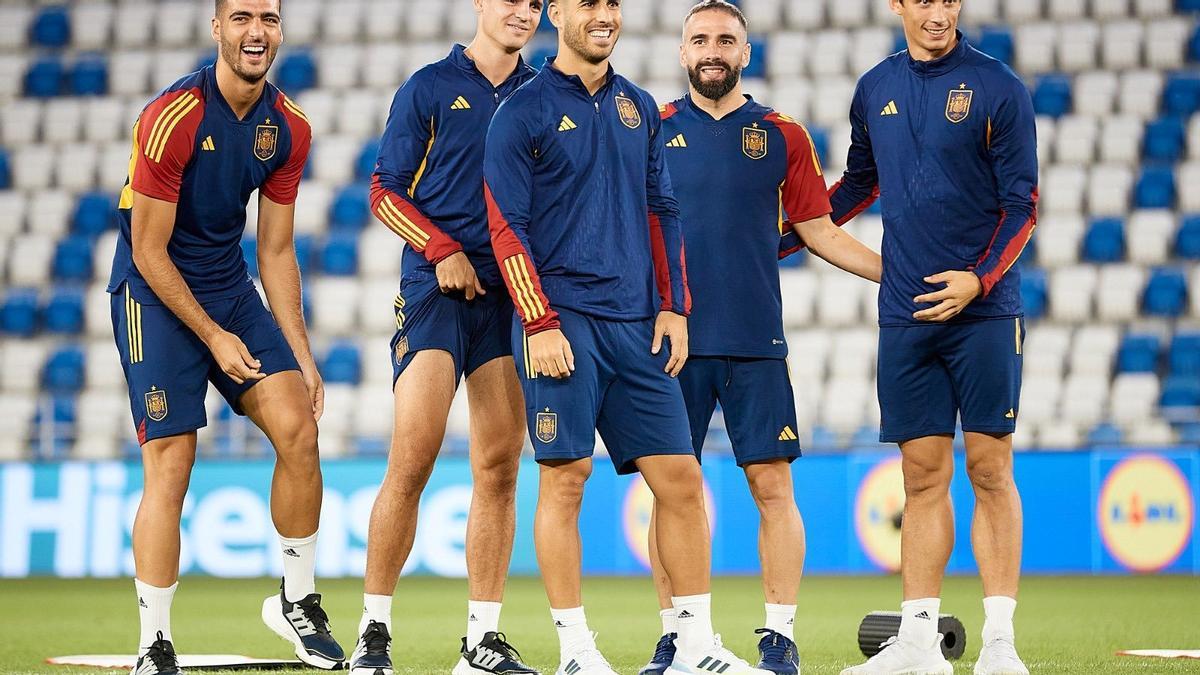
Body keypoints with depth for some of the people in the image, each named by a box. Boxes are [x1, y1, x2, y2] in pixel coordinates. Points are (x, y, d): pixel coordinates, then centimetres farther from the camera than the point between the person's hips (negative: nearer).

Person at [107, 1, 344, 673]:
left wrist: (302, 358, 5)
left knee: (299, 427, -9)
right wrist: (214, 337, -15)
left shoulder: (290, 129, 0)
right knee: (170, 466, -12)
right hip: (154, 291, -6)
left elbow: (276, 252, 8)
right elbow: (149, 252, -15)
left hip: (232, 289, 6)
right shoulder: (172, 118, -19)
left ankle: (298, 602, 10)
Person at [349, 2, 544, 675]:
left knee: (499, 469, 1)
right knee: (412, 461, -12)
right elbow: (386, 192, 3)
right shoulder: (430, 87, 3)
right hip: (435, 290, -4)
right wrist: (442, 249, -10)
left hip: (513, 293, 4)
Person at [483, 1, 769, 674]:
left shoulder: (640, 108, 16)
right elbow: (508, 227, -5)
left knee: (680, 478, 2)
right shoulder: (524, 112, -1)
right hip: (563, 321, -5)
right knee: (566, 479, -6)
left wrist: (673, 306, 9)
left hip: (637, 322, 5)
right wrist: (539, 324, -12)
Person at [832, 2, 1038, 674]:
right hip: (906, 316, 3)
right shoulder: (876, 89, 10)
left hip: (984, 310, -3)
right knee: (924, 477, 4)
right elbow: (859, 184, 25)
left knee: (990, 471, -3)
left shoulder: (999, 88, -3)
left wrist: (979, 279, -17)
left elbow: (1022, 204, -4)